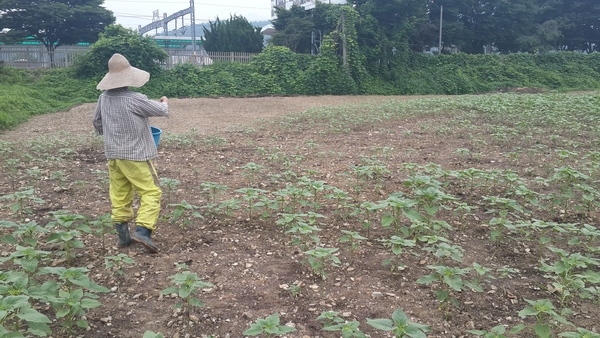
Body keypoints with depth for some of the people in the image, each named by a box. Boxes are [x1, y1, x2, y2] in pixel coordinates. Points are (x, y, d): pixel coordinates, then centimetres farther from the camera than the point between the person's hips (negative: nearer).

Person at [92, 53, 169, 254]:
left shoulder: (104, 98, 3)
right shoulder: (135, 100, -18)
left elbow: (97, 121, 17)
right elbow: (160, 111, -5)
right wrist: (165, 103, 18)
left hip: (113, 154, 7)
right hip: (135, 155, -7)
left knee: (119, 196, 12)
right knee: (151, 192, 0)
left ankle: (123, 236, 19)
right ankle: (142, 230, -13)